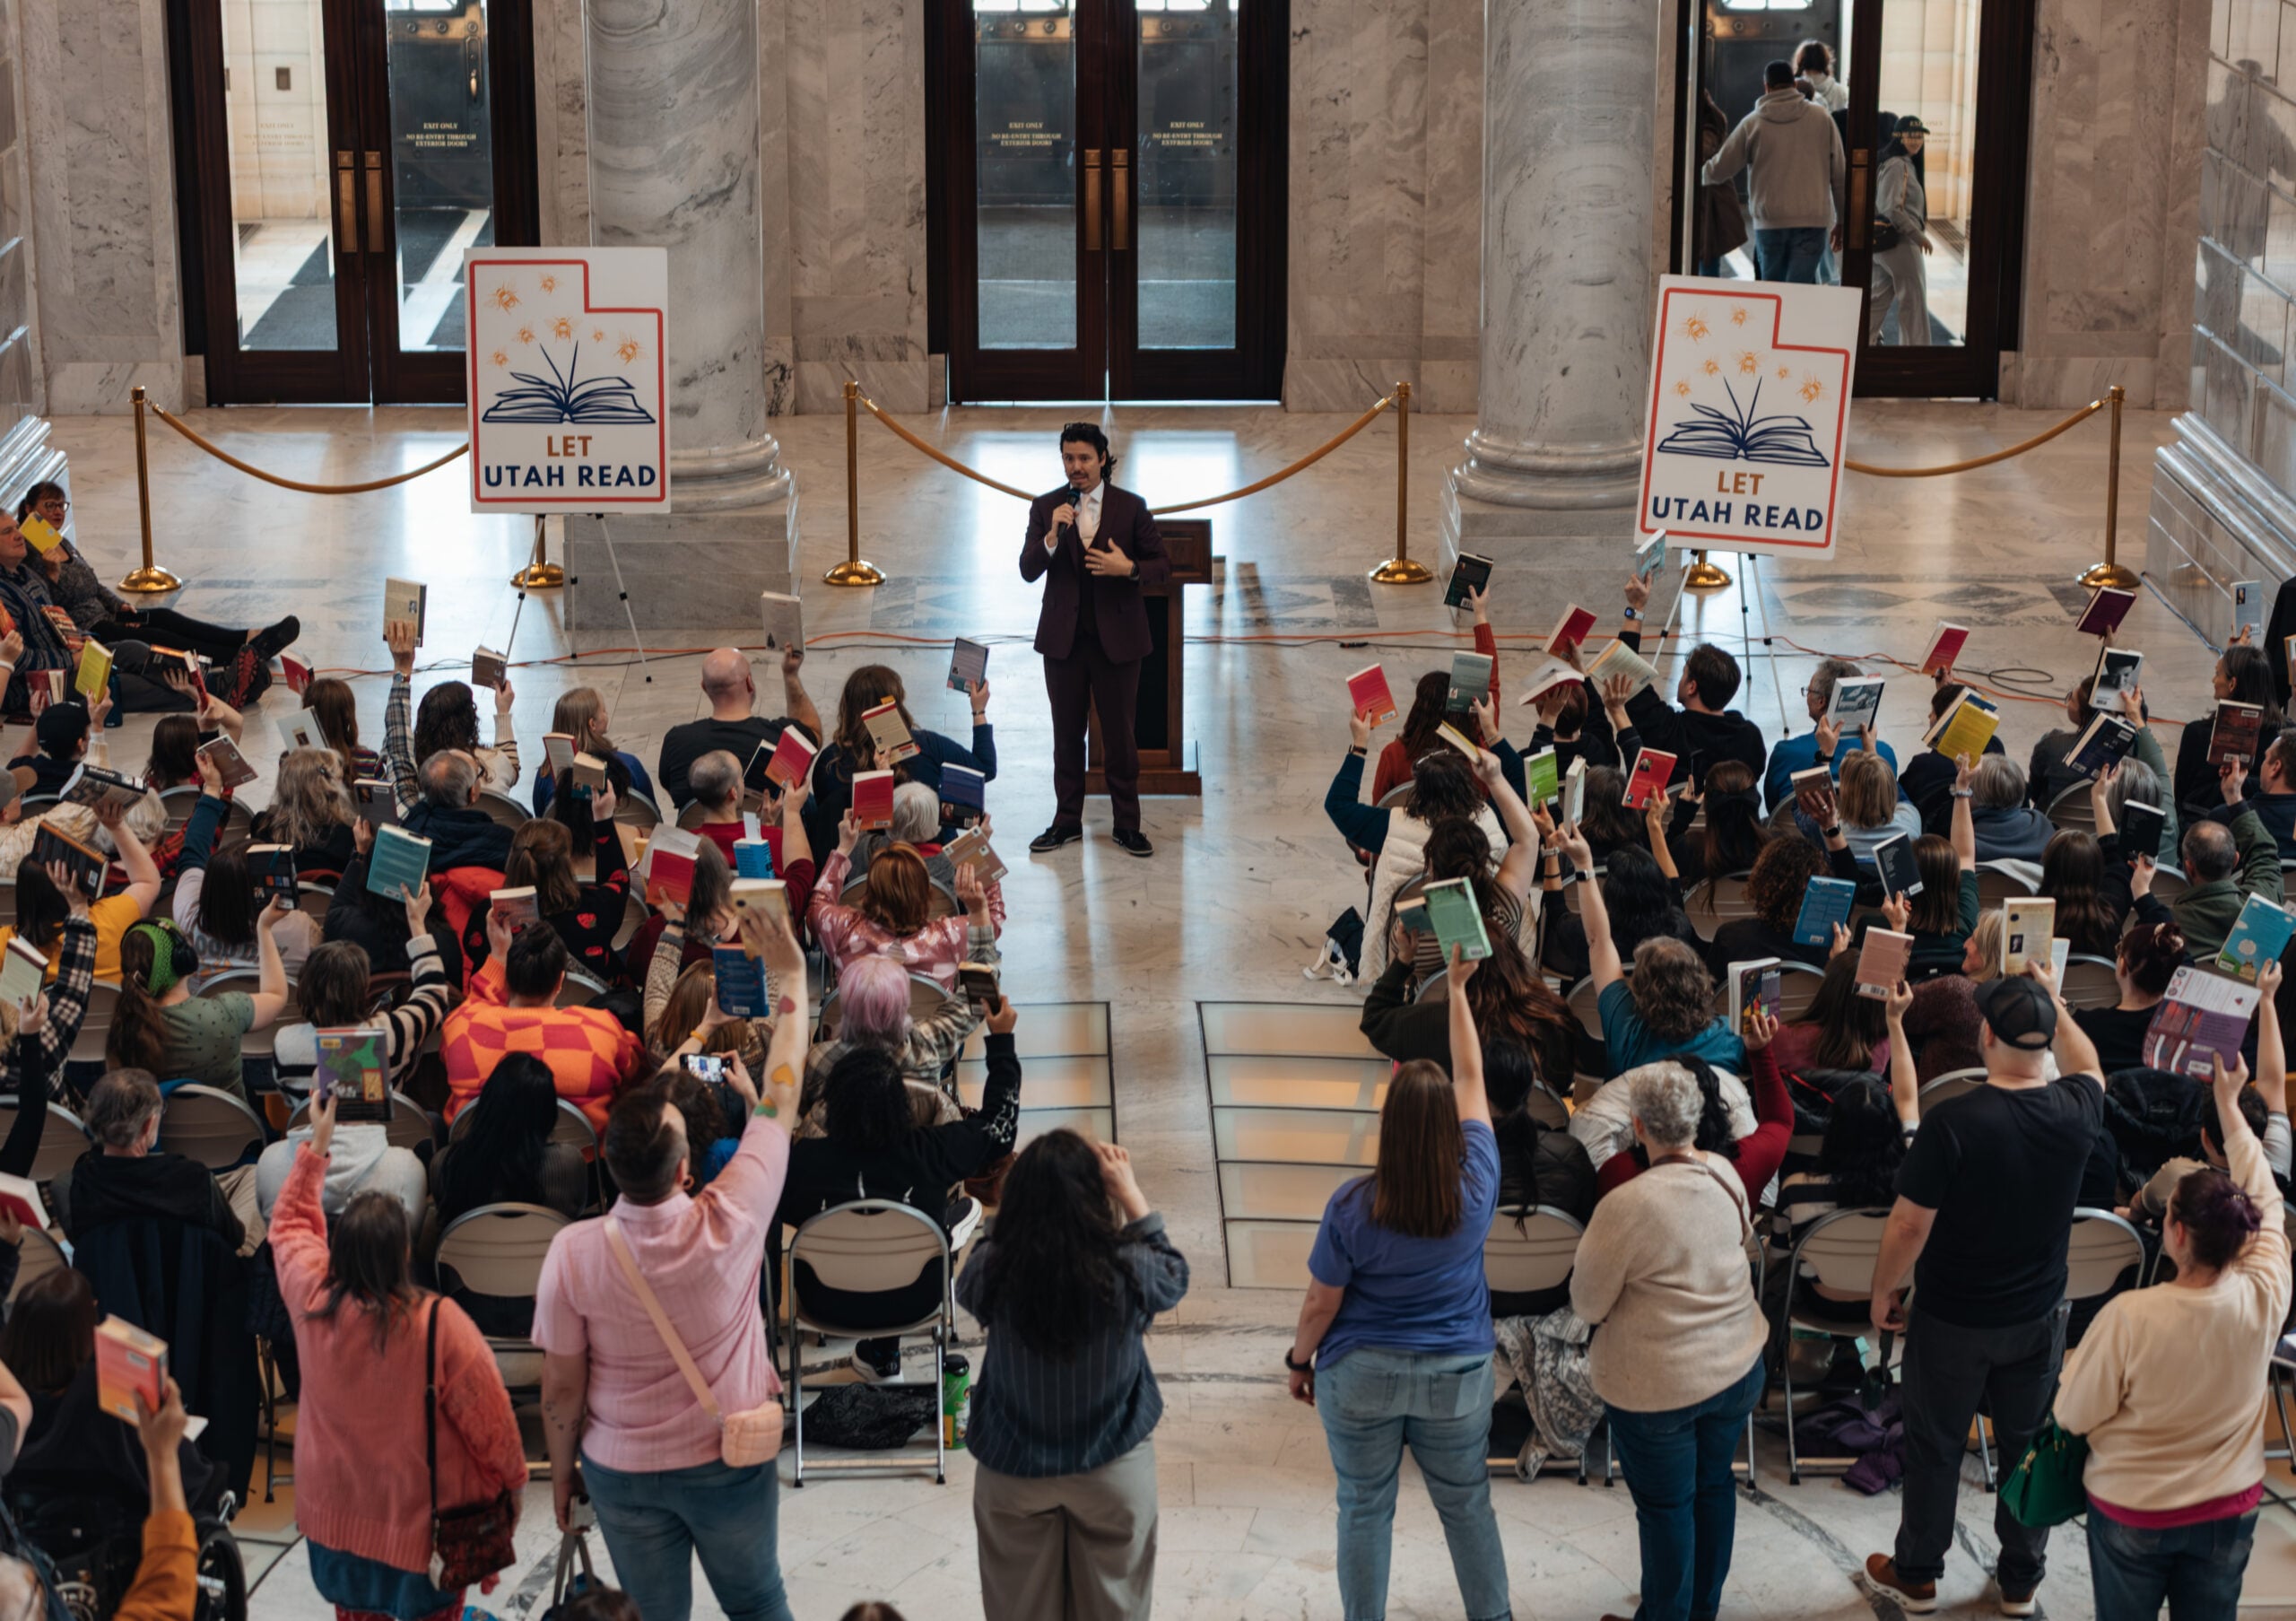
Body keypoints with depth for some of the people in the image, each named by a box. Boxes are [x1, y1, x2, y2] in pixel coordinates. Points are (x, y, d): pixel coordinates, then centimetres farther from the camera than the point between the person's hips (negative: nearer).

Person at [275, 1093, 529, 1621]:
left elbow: (289, 1223, 7)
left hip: (336, 1511, 4)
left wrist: (317, 1144, 13)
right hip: (421, 1515, -4)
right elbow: (487, 1414, -16)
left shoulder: (311, 1301, -14)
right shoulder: (440, 1325, -27)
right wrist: (514, 1479, 1)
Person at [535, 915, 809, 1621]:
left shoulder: (574, 1253, -22)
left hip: (624, 1473, 0)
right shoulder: (729, 1224, -24)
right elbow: (779, 1100, -11)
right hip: (729, 1462, 0)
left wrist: (561, 1472, 7)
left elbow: (561, 1390, -11)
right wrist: (792, 981, 0)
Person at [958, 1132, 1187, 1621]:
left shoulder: (994, 1272, -22)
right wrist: (1130, 1191, 0)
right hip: (1114, 1465, -1)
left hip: (1013, 1467, 1)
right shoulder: (1126, 1271, -23)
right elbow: (1173, 1276, 1)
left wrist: (1025, 1186, -1)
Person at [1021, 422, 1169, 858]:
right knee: (1067, 735, 11)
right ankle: (1067, 820, 21)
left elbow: (1162, 567, 0)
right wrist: (1052, 536, -22)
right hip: (1063, 638, 2)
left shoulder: (1131, 508, -2)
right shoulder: (1046, 508, 1)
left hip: (1117, 638, -2)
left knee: (1120, 735, 4)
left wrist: (1129, 568, -19)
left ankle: (1127, 825, 13)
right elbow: (1028, 571, -6)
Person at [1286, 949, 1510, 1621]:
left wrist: (1299, 1360, 8)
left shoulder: (1353, 1207, -21)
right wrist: (1459, 988, 1)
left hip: (1361, 1376, -2)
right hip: (1456, 1377, 2)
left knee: (1364, 1511, 13)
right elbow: (1471, 1079, -5)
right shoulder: (1477, 1186, -17)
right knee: (1468, 1507, 18)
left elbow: (1321, 1303, -11)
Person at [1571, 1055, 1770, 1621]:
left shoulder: (1626, 1206, -27)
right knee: (1714, 1483, 22)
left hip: (1658, 1384, -5)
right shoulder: (1727, 1175, -9)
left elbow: (1587, 1304, -16)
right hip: (1737, 1368, 5)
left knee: (1666, 1504, 12)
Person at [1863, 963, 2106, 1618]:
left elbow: (1910, 1225, -20)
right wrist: (2052, 998, 22)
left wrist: (1883, 1292, -3)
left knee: (1935, 1449, 15)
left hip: (1952, 1320, -3)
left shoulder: (1952, 1121, -28)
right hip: (2037, 1317, 3)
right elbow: (2085, 1064, 12)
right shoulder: (2074, 1113, -15)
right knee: (2028, 1446, 18)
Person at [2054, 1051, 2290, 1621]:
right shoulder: (2264, 1302, -20)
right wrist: (2230, 1104, 7)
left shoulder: (2128, 1317, -30)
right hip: (2230, 1510, 3)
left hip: (2132, 1512, -3)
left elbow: (2074, 1416, -17)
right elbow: (2266, 1202, -2)